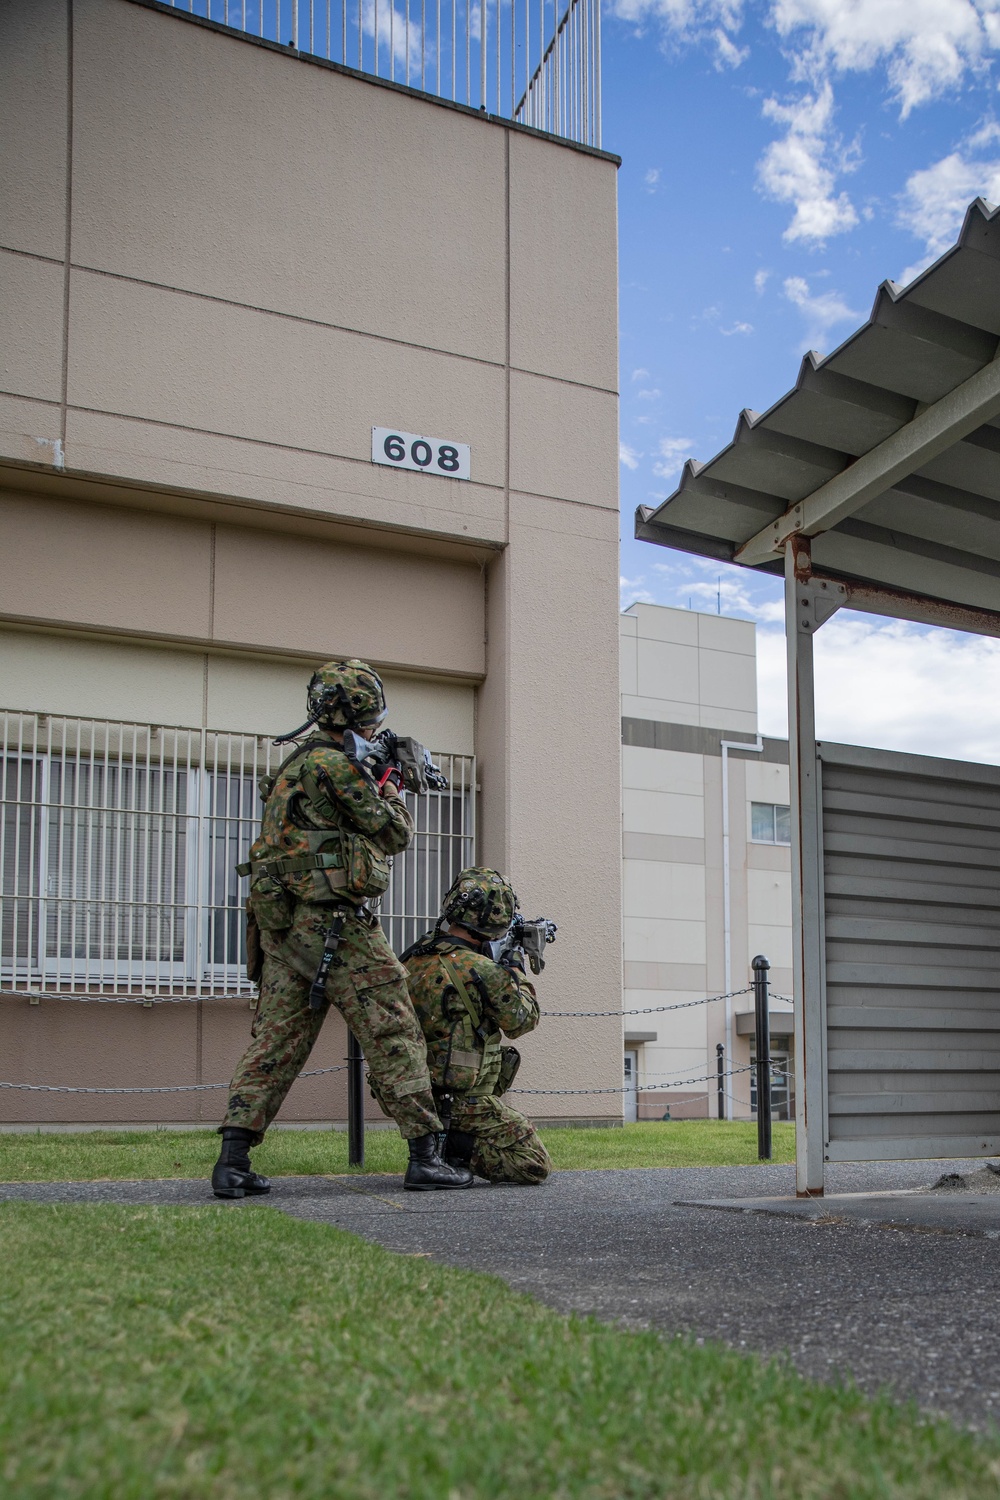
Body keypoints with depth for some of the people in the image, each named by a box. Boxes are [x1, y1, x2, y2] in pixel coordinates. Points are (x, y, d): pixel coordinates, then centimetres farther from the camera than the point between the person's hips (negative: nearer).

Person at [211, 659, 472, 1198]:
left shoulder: (294, 764, 19)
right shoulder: (335, 763, -11)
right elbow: (393, 834, -4)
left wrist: (374, 785, 26)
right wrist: (391, 795, 15)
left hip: (281, 925, 9)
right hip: (332, 921, -9)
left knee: (275, 1039, 8)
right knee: (394, 1034, -2)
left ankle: (233, 1159, 4)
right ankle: (425, 1156, 1)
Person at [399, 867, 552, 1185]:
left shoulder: (414, 956, 1)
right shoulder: (483, 972, -20)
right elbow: (521, 1021, -3)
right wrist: (516, 971, 12)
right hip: (461, 1103, -8)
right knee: (534, 1165, 2)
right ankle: (453, 1149, -10)